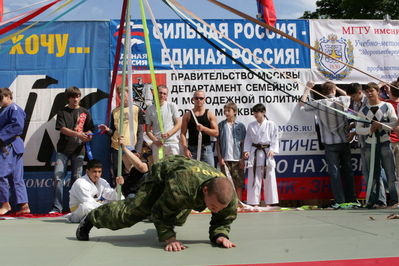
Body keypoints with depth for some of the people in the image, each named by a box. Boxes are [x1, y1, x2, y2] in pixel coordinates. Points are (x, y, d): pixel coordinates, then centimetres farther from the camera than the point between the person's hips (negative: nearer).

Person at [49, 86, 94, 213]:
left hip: (78, 149, 1)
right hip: (63, 149, -1)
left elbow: (89, 129, 11)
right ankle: (57, 207, -2)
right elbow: (62, 128, -6)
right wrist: (77, 134, -20)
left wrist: (88, 135, -13)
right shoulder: (63, 112, 7)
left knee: (76, 178, 2)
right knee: (58, 177, -7)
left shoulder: (84, 112, 12)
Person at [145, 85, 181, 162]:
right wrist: (155, 140, -10)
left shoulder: (172, 106, 5)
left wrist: (168, 134, -13)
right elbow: (148, 130, 8)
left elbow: (179, 124, 2)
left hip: (172, 142, -1)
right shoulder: (150, 109, 7)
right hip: (157, 143, 1)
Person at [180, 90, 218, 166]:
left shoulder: (210, 114, 7)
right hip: (192, 149, 0)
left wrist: (203, 128, -16)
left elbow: (216, 133, 1)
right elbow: (183, 134, 2)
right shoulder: (188, 115, 7)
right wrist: (185, 149, -11)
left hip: (206, 149, 0)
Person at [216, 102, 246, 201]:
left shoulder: (240, 126, 5)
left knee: (239, 183, 2)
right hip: (225, 159, 0)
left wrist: (242, 159, -1)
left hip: (237, 159, 0)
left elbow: (243, 143, 6)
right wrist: (220, 157, -2)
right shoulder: (221, 125, 7)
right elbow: (217, 143, 7)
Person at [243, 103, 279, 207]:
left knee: (269, 178, 1)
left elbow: (275, 139, -1)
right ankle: (254, 203, 9)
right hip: (254, 153, 2)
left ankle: (268, 203, 11)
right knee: (254, 178, 2)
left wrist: (272, 150, -15)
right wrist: (246, 151, -3)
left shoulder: (271, 125, 1)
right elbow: (248, 140, 10)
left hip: (267, 153, -2)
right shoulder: (251, 125, 9)